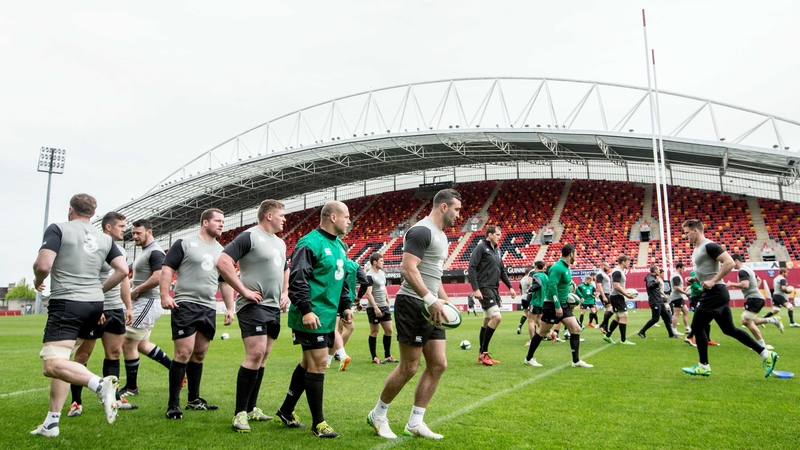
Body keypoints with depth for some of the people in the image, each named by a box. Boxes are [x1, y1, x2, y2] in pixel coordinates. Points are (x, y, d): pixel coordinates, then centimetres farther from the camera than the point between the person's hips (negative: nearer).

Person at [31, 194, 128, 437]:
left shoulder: (58, 229, -2)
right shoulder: (104, 238, 12)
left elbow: (43, 265, -13)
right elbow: (123, 270, 6)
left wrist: (38, 280, 10)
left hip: (66, 303, -7)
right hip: (95, 305, 7)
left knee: (52, 365, -13)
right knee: (60, 360, 18)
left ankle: (100, 384, -36)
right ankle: (51, 423, 21)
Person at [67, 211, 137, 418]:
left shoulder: (121, 250, 14)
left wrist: (128, 307, 17)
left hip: (116, 309, 8)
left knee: (114, 352, 9)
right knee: (83, 355, 1)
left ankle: (113, 398, 17)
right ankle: (76, 402, 10)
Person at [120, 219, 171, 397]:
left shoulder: (155, 252, -16)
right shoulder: (144, 251, 16)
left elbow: (158, 278, -27)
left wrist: (135, 291, -17)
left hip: (147, 302, -11)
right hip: (142, 302, 11)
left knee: (128, 344, -4)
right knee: (142, 344, 18)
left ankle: (131, 387, 10)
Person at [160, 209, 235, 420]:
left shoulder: (221, 252, 16)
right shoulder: (184, 243, 0)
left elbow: (225, 282, 21)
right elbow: (167, 269, -5)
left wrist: (230, 308, 15)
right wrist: (165, 295, -16)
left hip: (209, 309, 6)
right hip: (185, 305, -6)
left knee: (199, 354, 12)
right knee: (184, 353, -10)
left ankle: (194, 399, 24)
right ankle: (173, 404, 0)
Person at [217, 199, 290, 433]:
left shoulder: (280, 243, 17)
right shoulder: (249, 236, -10)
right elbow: (223, 262, -19)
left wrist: (285, 293, 15)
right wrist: (244, 291, -18)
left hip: (274, 308, 8)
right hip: (253, 306, -8)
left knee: (262, 357, 11)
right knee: (255, 354, -15)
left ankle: (251, 408, 21)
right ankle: (240, 413, -5)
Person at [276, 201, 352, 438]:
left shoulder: (340, 245, 15)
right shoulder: (310, 243, -15)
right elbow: (297, 279, -21)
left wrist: (345, 306, 19)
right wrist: (306, 310, -25)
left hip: (328, 316, 10)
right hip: (312, 316, -9)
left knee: (309, 363, 16)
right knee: (318, 364, -5)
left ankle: (286, 411, 30)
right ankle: (318, 423, 8)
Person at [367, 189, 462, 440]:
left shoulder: (441, 236, 18)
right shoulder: (421, 231, -14)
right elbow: (408, 269, -23)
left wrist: (445, 300, 19)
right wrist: (430, 299, -27)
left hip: (429, 308, 10)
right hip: (413, 305, -10)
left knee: (438, 365, 7)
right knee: (409, 368, -2)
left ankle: (415, 423, 17)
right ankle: (378, 415, 18)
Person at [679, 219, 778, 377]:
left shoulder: (709, 246, -15)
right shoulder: (698, 249, 16)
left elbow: (729, 262, -24)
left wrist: (713, 281, -25)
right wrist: (695, 279, 13)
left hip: (714, 293, -10)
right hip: (712, 294, 10)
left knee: (697, 326, -3)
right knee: (729, 329, 14)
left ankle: (703, 366, 7)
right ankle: (766, 355, 19)